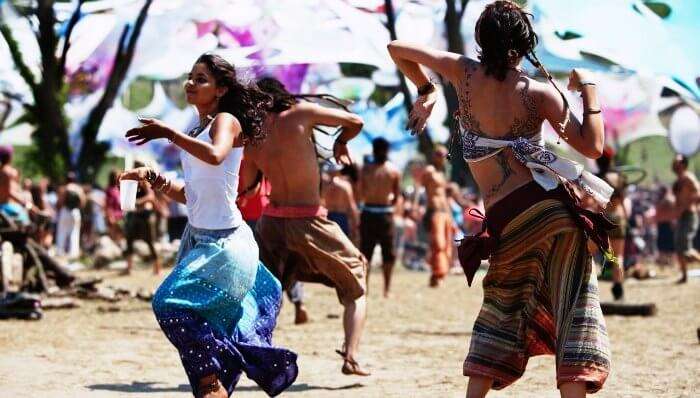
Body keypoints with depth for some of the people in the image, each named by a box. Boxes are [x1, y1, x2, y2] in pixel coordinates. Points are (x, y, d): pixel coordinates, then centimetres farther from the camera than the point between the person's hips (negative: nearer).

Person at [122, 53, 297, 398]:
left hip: (223, 241, -9)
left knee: (172, 305, -19)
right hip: (198, 237, 9)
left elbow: (214, 155, -34)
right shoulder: (197, 132, 14)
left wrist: (168, 133, -31)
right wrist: (151, 178, 7)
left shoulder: (226, 121, -9)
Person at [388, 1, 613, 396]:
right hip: (552, 207, -3)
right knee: (573, 317, 0)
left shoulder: (464, 72, 4)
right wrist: (589, 90, 8)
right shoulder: (538, 91, -3)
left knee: (502, 313, 22)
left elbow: (397, 49, 15)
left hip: (505, 224, 3)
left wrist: (425, 89, 29)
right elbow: (592, 146, -3)